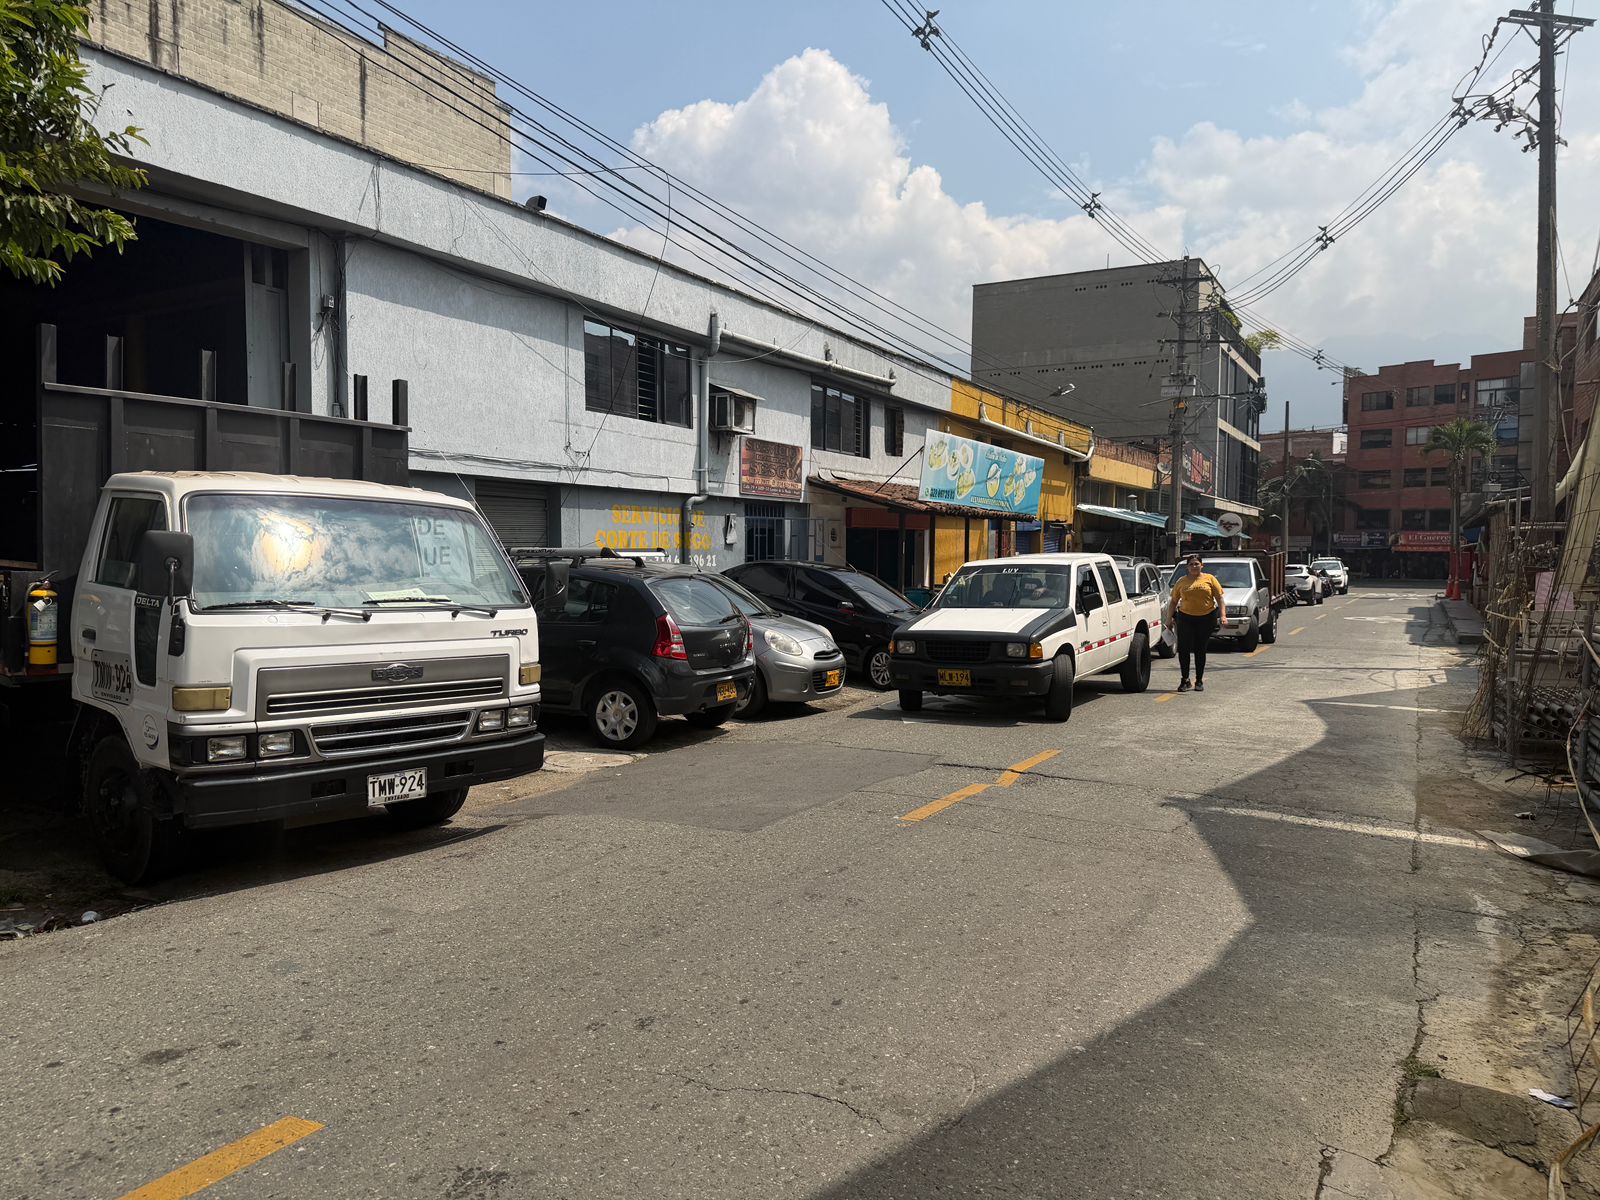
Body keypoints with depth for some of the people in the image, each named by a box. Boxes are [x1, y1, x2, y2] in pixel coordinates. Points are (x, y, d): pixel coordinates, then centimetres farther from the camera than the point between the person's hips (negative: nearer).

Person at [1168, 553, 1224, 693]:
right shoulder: (1181, 581, 7)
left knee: (1200, 650, 6)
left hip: (1206, 618, 0)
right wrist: (1170, 618, 4)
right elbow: (1174, 601, 10)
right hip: (1185, 617, 0)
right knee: (1184, 648, -9)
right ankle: (1185, 680, -1)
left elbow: (1219, 598, 3)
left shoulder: (1209, 579, 5)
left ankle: (1199, 680, 16)